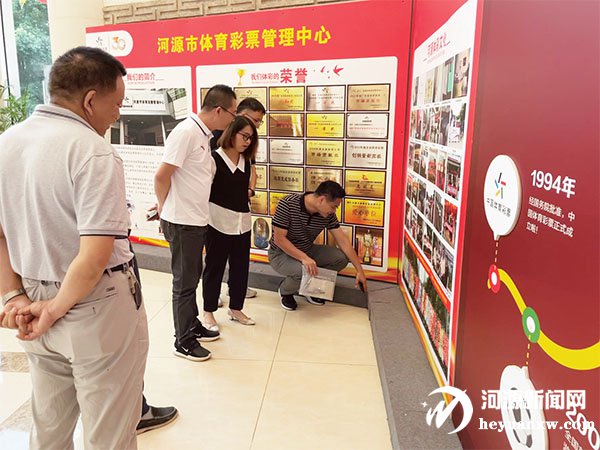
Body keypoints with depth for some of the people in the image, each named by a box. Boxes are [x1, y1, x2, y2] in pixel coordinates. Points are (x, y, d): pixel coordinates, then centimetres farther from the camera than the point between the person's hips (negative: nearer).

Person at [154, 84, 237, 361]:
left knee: (192, 277, 20)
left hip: (196, 221, 8)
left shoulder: (205, 135, 10)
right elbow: (162, 177, -18)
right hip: (182, 222, -8)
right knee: (184, 282, 4)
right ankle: (184, 342, 19)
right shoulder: (186, 132, -18)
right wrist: (166, 210, -3)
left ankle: (193, 326, 37)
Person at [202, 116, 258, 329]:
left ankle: (236, 308, 30)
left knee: (240, 267, 13)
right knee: (214, 267, 6)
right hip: (219, 221, -6)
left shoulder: (245, 161, 10)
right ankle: (208, 311, 22)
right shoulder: (215, 159, -12)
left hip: (242, 222, 6)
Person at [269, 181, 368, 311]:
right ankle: (285, 291, 1)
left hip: (307, 251, 6)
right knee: (303, 271, -36)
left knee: (341, 258, -14)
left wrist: (359, 270, -8)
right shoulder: (287, 204, -26)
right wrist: (304, 258, -37)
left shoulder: (328, 214, -11)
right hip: (281, 253, -5)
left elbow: (343, 240, -7)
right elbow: (279, 238, -26)